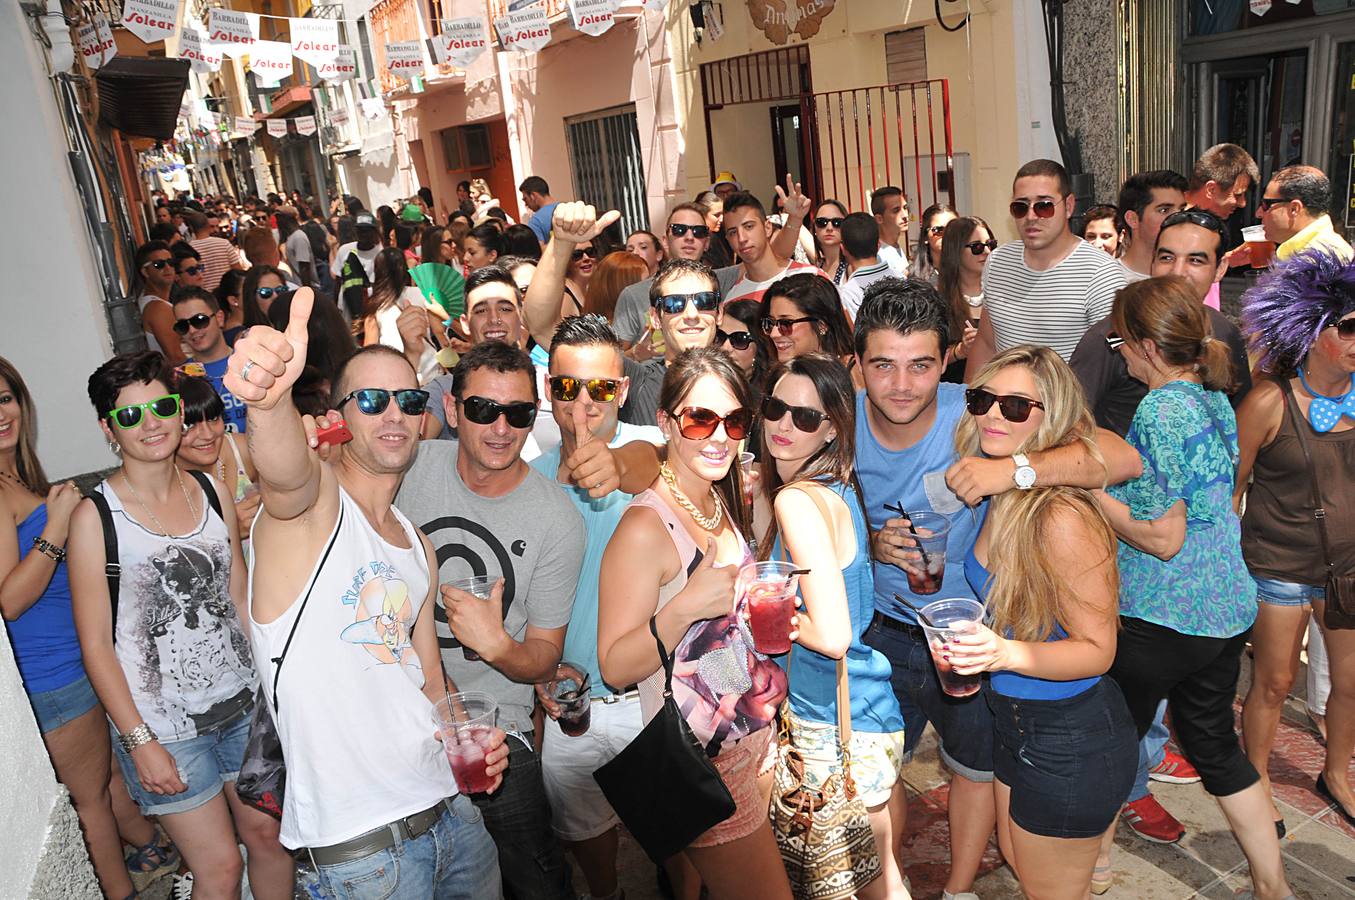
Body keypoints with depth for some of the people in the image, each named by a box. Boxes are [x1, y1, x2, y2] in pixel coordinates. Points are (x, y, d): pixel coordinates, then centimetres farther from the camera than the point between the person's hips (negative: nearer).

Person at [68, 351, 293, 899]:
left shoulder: (214, 494, 3)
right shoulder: (95, 515, -10)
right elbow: (96, 644, -8)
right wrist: (140, 741, -11)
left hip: (245, 705, 4)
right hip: (162, 726, -4)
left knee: (269, 836, 11)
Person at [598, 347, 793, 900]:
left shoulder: (722, 502, 5)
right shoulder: (646, 527, -20)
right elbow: (615, 667, -19)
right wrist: (685, 607, -31)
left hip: (756, 737, 7)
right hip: (702, 759, -7)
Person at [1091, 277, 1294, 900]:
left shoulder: (1160, 410, -21)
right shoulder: (1216, 400, 4)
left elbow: (1163, 538, -22)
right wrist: (1110, 469, 12)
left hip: (1161, 618, -8)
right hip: (1227, 609, 8)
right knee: (1216, 746, 21)